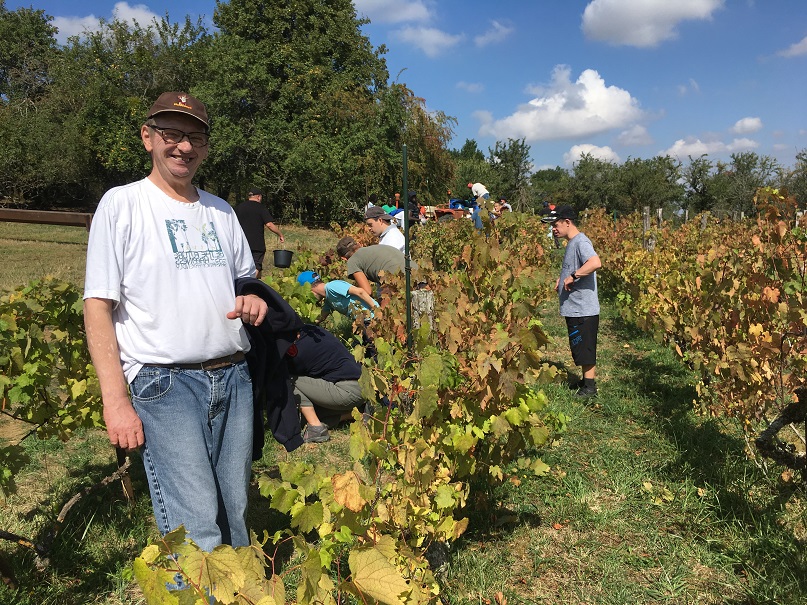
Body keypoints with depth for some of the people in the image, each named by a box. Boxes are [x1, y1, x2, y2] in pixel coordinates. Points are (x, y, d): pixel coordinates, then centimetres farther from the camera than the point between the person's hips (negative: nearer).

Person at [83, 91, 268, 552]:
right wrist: (116, 402, -12)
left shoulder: (221, 211, 14)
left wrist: (254, 299, -1)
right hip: (164, 383, -5)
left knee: (237, 517, 9)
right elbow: (98, 306, -5)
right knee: (198, 534, -10)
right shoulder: (122, 204, -1)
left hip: (234, 379, 5)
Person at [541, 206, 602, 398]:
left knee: (585, 350, 0)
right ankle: (586, 381, 30)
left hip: (583, 309, -10)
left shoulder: (581, 242, -17)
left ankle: (590, 387, 9)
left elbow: (595, 263, -35)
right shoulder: (571, 243, 14)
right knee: (581, 349, 19)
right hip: (574, 308, 10)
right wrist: (562, 278, 13)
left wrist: (572, 276, -27)